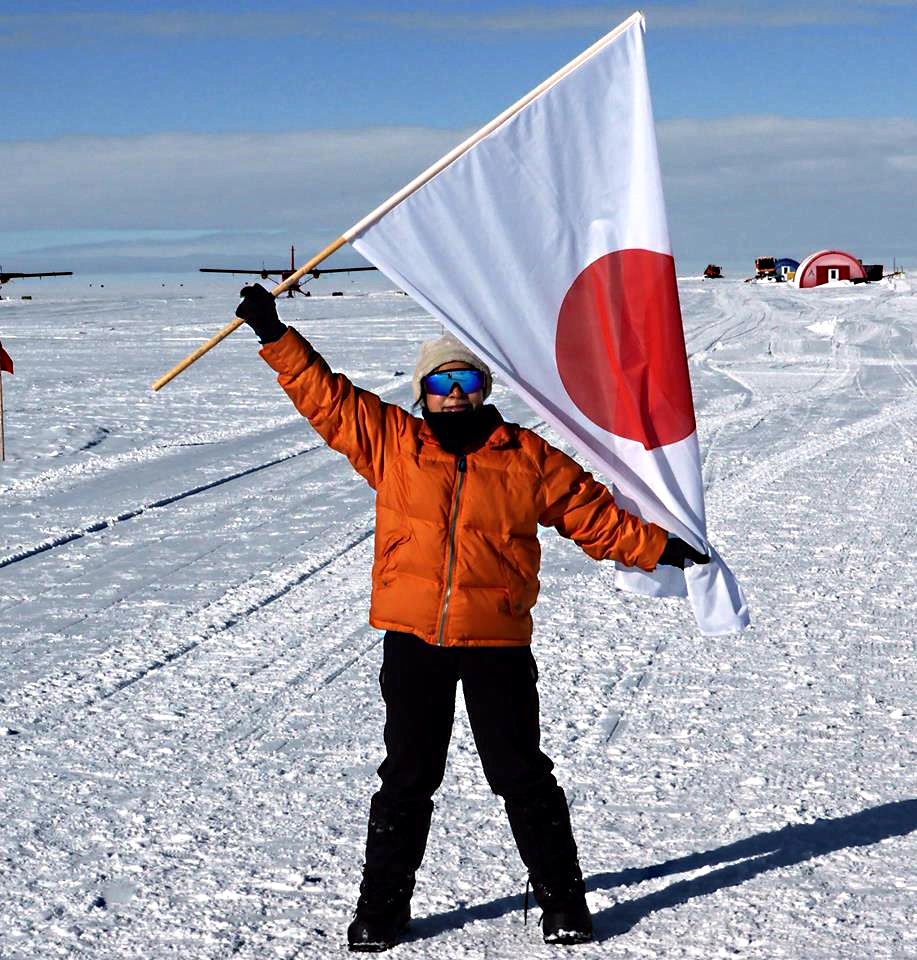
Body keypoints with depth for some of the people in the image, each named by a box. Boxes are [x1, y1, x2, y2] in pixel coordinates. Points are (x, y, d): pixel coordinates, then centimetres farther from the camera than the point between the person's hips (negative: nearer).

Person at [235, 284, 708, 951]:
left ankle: (562, 900, 20)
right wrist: (275, 336, 0)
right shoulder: (390, 442, 5)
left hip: (498, 644, -1)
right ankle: (383, 906, 21)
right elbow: (324, 395, 6)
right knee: (407, 778, 10)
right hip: (412, 641, 1)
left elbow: (595, 515, 10)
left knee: (522, 775, 6)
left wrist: (659, 547, 7)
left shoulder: (528, 458, 4)